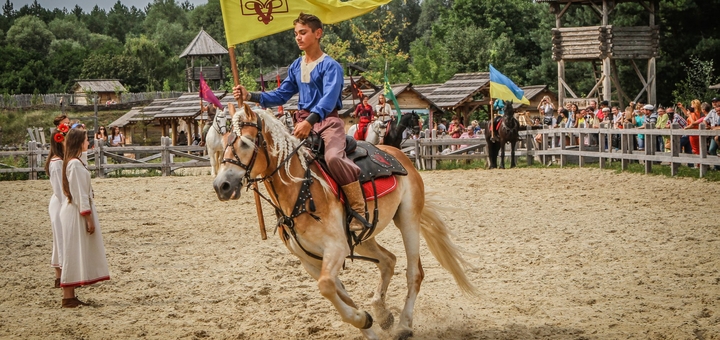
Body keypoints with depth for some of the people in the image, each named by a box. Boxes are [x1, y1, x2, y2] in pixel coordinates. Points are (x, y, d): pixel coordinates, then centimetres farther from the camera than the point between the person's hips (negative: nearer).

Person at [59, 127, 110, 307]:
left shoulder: (72, 162, 13)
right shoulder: (75, 164, -18)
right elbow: (80, 193, -20)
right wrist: (89, 218, -18)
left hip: (74, 210, 10)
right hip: (78, 212, -10)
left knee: (75, 255, 11)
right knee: (74, 253, -6)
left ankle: (69, 295, 14)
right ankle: (68, 297, -2)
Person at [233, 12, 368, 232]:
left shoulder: (330, 66, -10)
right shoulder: (296, 67, 13)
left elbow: (329, 98, -25)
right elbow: (280, 96, 15)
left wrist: (310, 121, -42)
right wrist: (250, 96, 0)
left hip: (327, 120, -8)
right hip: (303, 121, 8)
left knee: (333, 156, -34)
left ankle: (359, 210, -25)